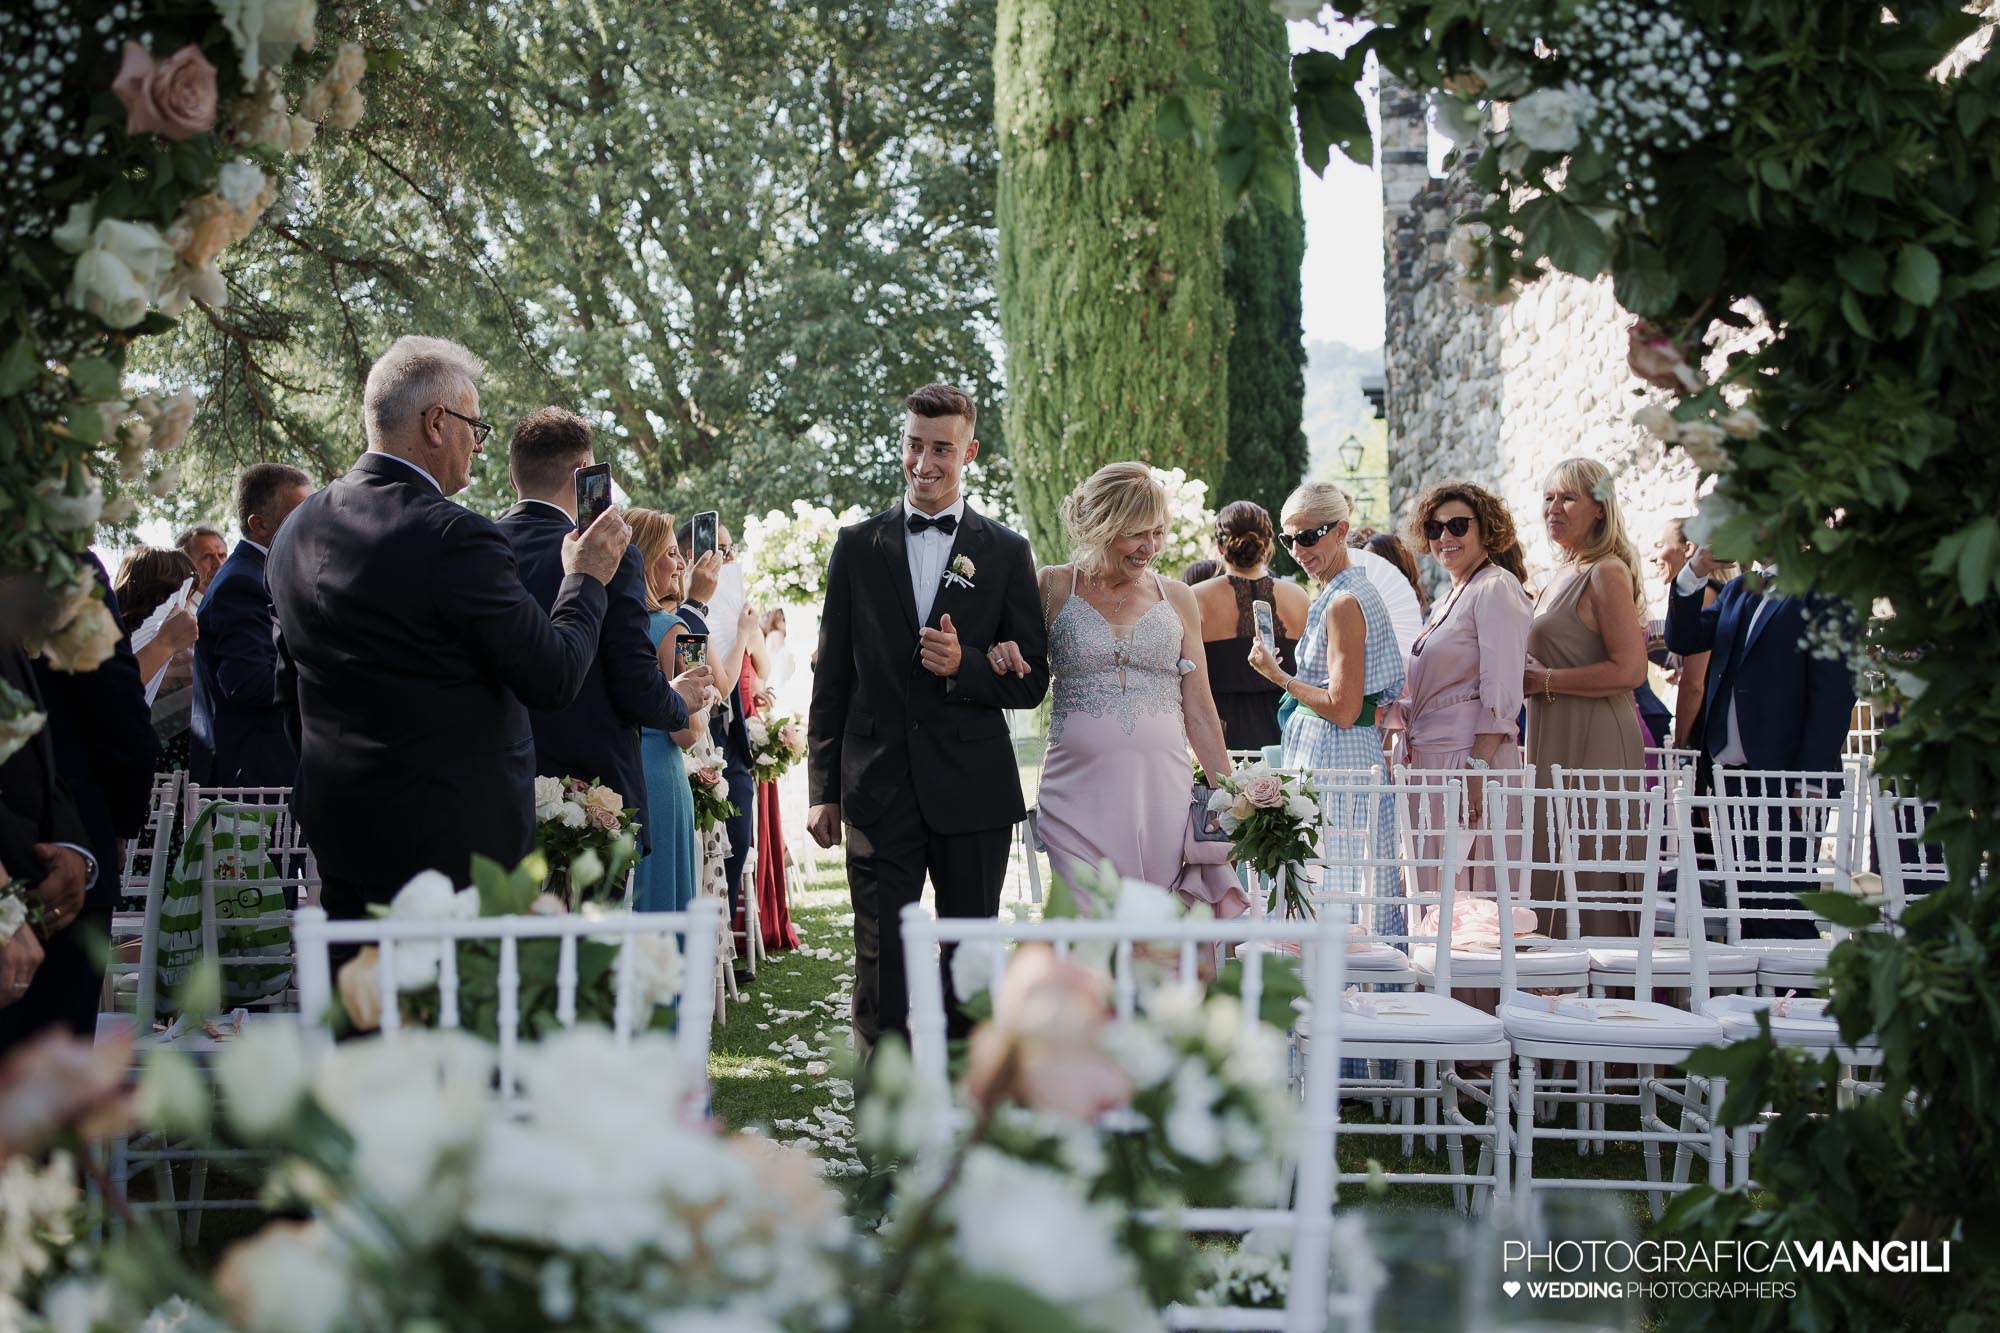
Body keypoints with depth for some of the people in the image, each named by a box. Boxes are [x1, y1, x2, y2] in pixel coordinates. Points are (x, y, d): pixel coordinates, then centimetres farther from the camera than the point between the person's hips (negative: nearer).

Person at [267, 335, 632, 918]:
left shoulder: (296, 530, 7)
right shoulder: (455, 537, -18)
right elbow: (555, 677, -14)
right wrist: (585, 578, 2)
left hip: (334, 825, 8)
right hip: (456, 839, -7)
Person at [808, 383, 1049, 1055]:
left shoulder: (1007, 553, 5)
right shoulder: (858, 545, 7)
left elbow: (1033, 680, 3)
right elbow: (832, 676, 9)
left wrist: (965, 665, -16)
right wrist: (824, 787, 6)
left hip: (974, 790, 0)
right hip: (880, 789, 0)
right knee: (881, 963, -4)